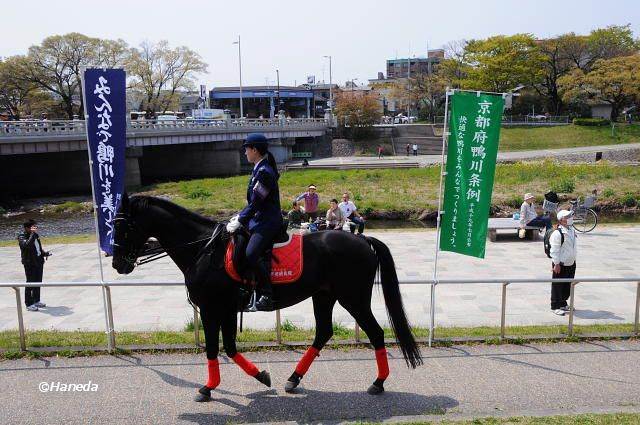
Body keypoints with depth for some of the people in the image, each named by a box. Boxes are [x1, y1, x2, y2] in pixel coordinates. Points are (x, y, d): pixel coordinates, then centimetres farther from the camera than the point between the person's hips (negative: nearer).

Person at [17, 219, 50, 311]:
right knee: (30, 284, 0)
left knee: (38, 282, 15)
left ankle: (36, 301, 28)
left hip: (39, 262, 7)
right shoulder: (22, 237, -13)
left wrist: (44, 253, 5)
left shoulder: (35, 235, 9)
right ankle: (29, 304, 10)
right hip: (29, 263, -7)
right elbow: (27, 245, -34)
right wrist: (33, 234, -32)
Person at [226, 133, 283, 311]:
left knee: (251, 255, -27)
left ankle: (267, 297, -19)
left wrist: (239, 222, -14)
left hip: (267, 222, -11)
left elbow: (256, 203, -19)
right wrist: (240, 216, 15)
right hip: (259, 220, 11)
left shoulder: (264, 171, -17)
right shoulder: (260, 169, 14)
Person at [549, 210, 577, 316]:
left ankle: (563, 304, 32)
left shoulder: (572, 230, 7)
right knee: (557, 286, 1)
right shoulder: (557, 233, -19)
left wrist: (573, 260, 18)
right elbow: (554, 250, -18)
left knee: (568, 286, 17)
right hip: (560, 264, -8)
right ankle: (555, 306, 11)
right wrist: (557, 264, -18)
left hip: (571, 263, 8)